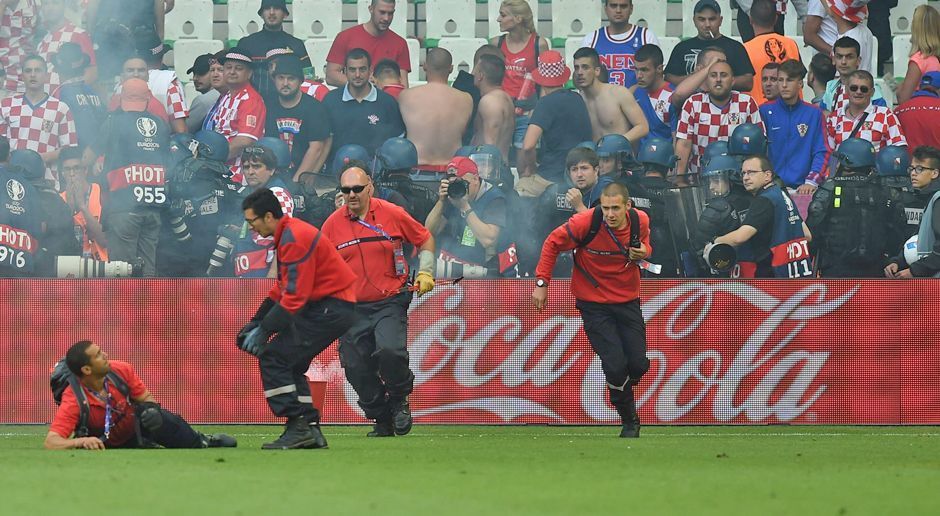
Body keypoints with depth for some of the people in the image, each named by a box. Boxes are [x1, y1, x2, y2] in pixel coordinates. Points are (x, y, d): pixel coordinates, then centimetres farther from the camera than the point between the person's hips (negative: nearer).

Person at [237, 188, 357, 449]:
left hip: (331, 308, -10)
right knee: (289, 364, 17)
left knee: (273, 357, -11)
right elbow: (281, 288, 21)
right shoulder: (288, 233, 14)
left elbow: (294, 296, -22)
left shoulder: (294, 239, -19)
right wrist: (255, 323, 16)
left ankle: (298, 427, -12)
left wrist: (264, 331, -18)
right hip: (329, 307, 10)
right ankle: (310, 430, 17)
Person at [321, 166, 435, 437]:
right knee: (357, 369, -2)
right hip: (353, 309, 3)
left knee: (390, 351, -26)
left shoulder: (392, 214, -2)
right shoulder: (333, 223, 2)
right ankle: (382, 421, 18)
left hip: (389, 303, -3)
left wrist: (425, 273, 1)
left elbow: (425, 239, 12)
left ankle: (400, 399, 4)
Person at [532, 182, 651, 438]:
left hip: (628, 300, 3)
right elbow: (552, 243, -5)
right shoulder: (585, 222, -20)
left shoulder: (640, 221, -8)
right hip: (593, 303, -3)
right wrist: (542, 282, -7)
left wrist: (643, 252, -10)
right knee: (615, 366, -14)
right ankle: (629, 420, 9)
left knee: (638, 365, -3)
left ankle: (620, 390, 34)